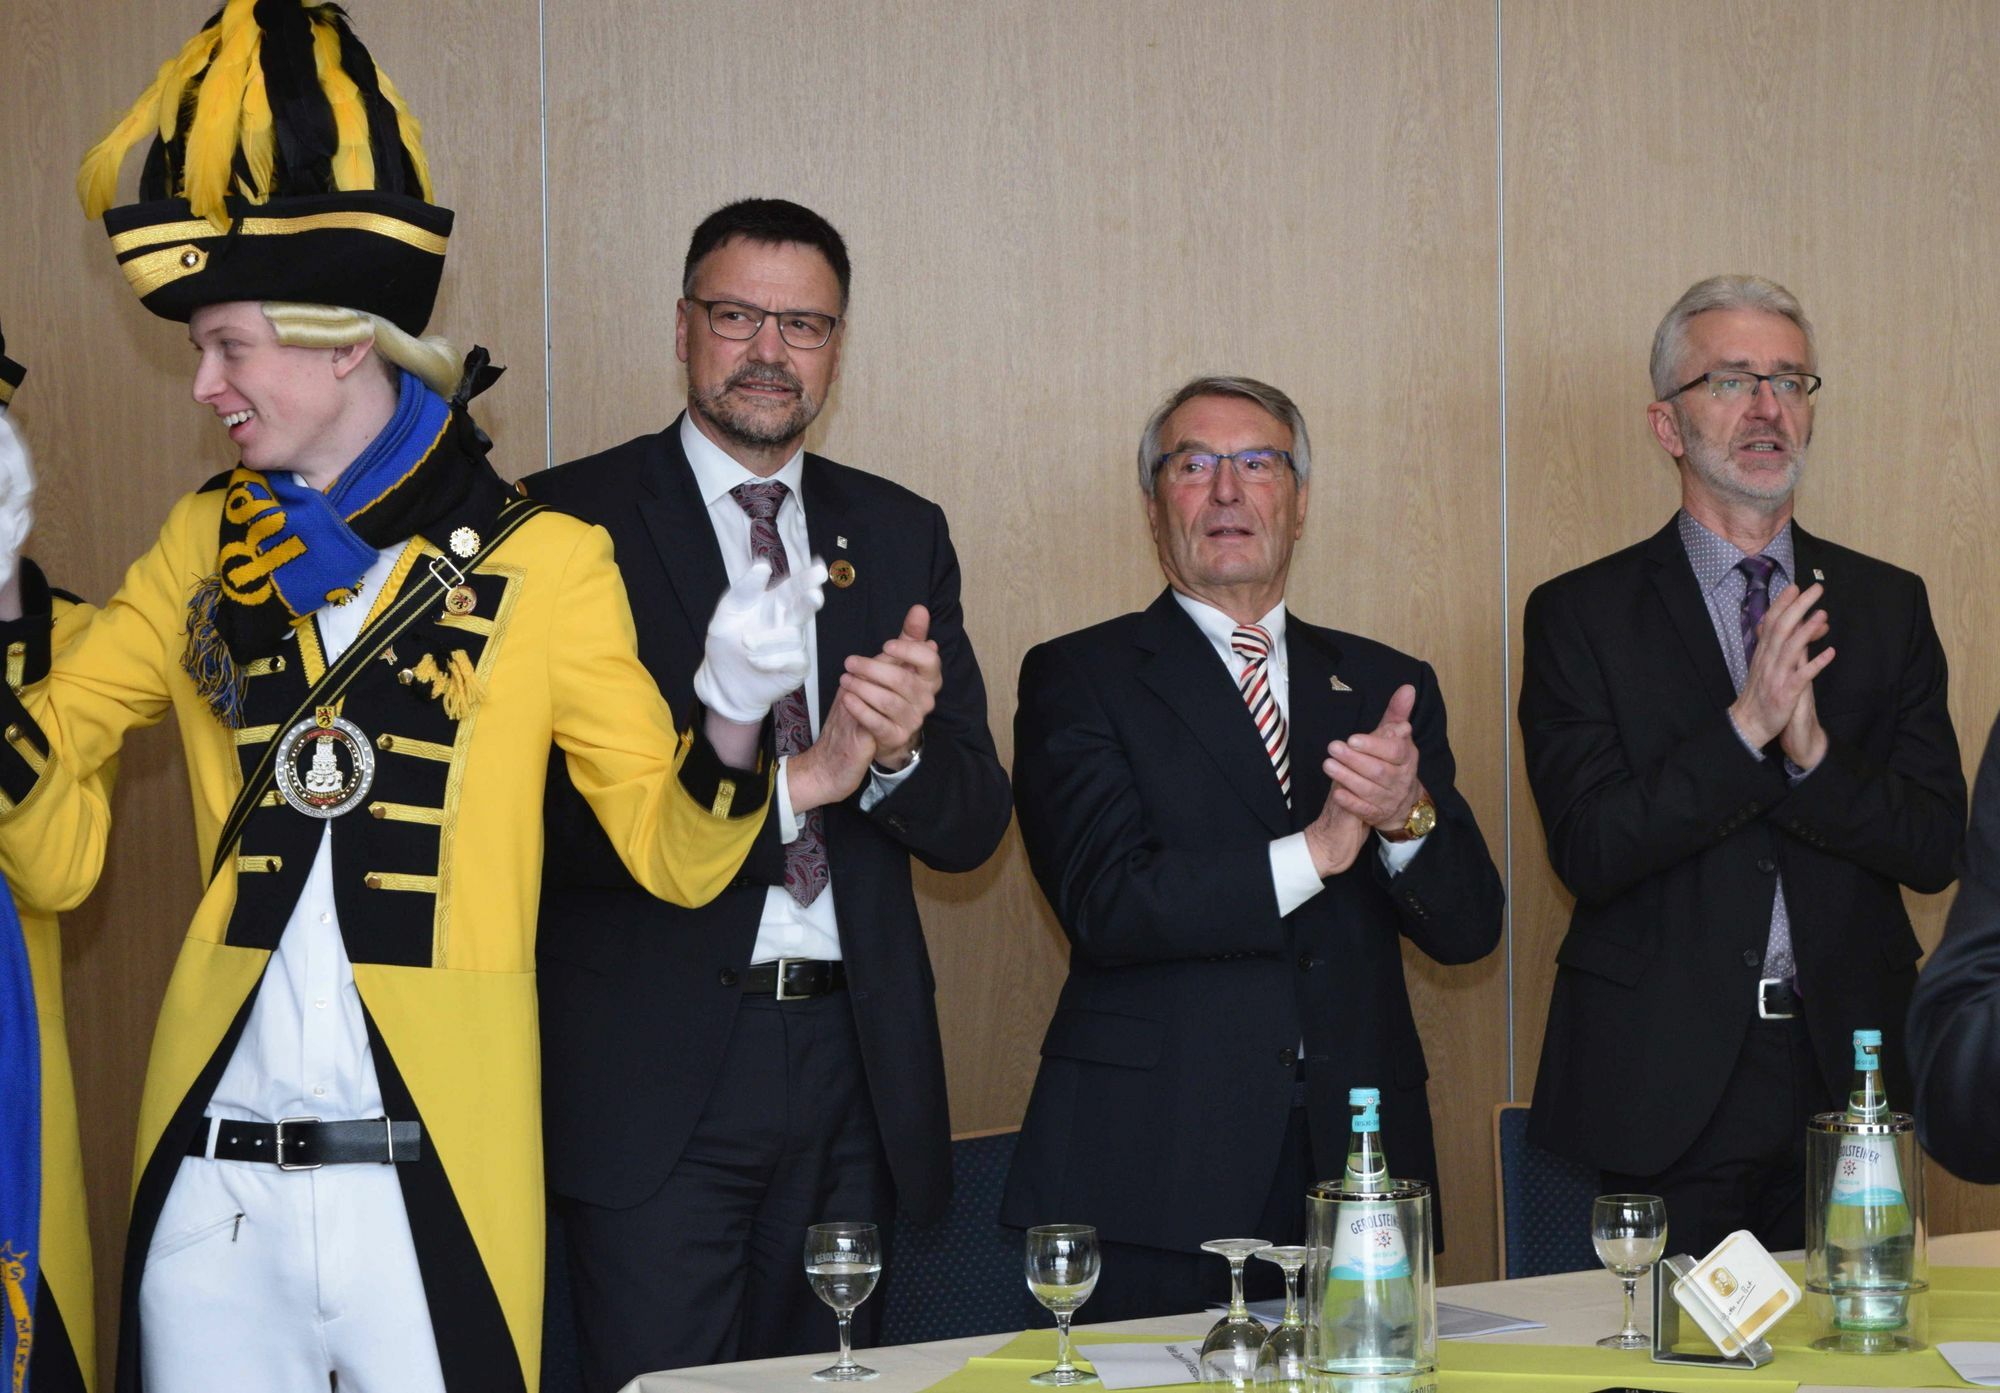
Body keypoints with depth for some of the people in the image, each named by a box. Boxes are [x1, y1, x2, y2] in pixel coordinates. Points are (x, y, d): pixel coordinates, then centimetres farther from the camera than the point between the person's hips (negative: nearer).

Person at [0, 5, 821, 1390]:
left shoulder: (540, 562, -2)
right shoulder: (207, 546, 10)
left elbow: (674, 852, 0)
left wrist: (734, 716, -20)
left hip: (430, 1186, -3)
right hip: (211, 1182, 4)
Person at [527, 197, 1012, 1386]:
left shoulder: (902, 534, 11)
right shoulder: (566, 523, -3)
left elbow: (975, 822, 6)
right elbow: (551, 813, -13)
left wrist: (898, 753, -16)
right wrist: (789, 782, -19)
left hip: (854, 1063, 5)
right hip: (655, 1067, -4)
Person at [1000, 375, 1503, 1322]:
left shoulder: (1384, 685, 14)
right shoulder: (1077, 678, 3)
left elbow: (1469, 928, 6)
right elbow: (1105, 906, -10)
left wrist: (1406, 816, -14)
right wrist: (1315, 850, -17)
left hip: (1355, 1168, 3)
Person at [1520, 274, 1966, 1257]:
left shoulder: (1886, 605, 10)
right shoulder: (1580, 615, 0)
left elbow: (1936, 847, 2)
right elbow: (1587, 852, -10)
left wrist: (1813, 750, -16)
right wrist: (1747, 726, -20)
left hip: (1847, 1065, 3)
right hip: (1663, 1092, -3)